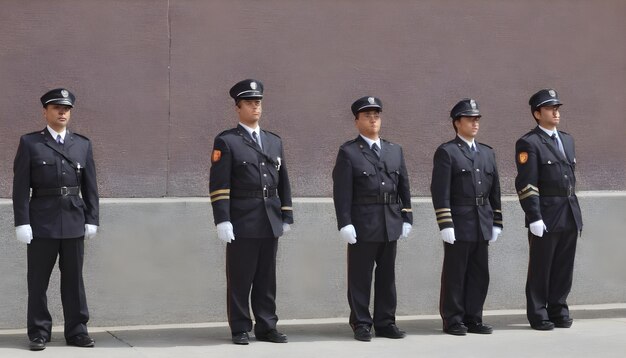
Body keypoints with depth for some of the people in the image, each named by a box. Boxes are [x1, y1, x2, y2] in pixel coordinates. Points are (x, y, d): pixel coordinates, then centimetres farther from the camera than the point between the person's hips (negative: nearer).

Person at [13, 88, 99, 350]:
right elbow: (20, 186, -2)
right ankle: (38, 333, 9)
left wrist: (91, 219, 3)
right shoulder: (30, 143, 2)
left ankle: (76, 331, 14)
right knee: (38, 280, 2)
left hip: (74, 222, 2)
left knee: (74, 279, 7)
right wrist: (22, 222, -9)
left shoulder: (83, 144, 11)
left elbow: (90, 187, 11)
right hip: (42, 222, -2)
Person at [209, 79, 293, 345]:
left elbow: (283, 183, 17)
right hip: (242, 221, -5)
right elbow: (219, 185, -8)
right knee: (240, 279, 0)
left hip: (270, 222, 5)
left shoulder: (274, 141, 16)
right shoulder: (226, 141, -2)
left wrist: (287, 216, 12)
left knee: (266, 279, 8)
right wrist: (222, 220, -15)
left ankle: (266, 327, 14)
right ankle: (240, 329, 7)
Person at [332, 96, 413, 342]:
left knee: (387, 275, 10)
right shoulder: (348, 152, -2)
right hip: (363, 225, -5)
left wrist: (407, 217, 8)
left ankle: (385, 322, 17)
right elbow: (342, 192, -8)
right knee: (360, 277, 1)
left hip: (391, 225, 5)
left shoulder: (395, 150, 14)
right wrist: (345, 223, -15)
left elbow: (404, 187, 14)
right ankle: (361, 324, 8)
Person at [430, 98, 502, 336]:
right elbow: (440, 192, -10)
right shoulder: (446, 152, -4)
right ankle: (453, 320, 7)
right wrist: (445, 225, -16)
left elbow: (494, 191, 17)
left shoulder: (487, 153, 16)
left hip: (482, 225, 6)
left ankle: (473, 318, 15)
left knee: (479, 274, 8)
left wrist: (496, 223, 12)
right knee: (455, 274, 0)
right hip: (459, 224, -6)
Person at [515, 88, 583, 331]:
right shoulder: (529, 143, -7)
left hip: (570, 216, 7)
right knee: (540, 268, 1)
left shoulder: (567, 140, 17)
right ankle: (538, 316, 8)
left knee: (564, 267, 9)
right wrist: (534, 218, -18)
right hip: (546, 216, -7)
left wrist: (576, 213, 18)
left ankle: (558, 311, 18)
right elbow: (526, 184, -13)